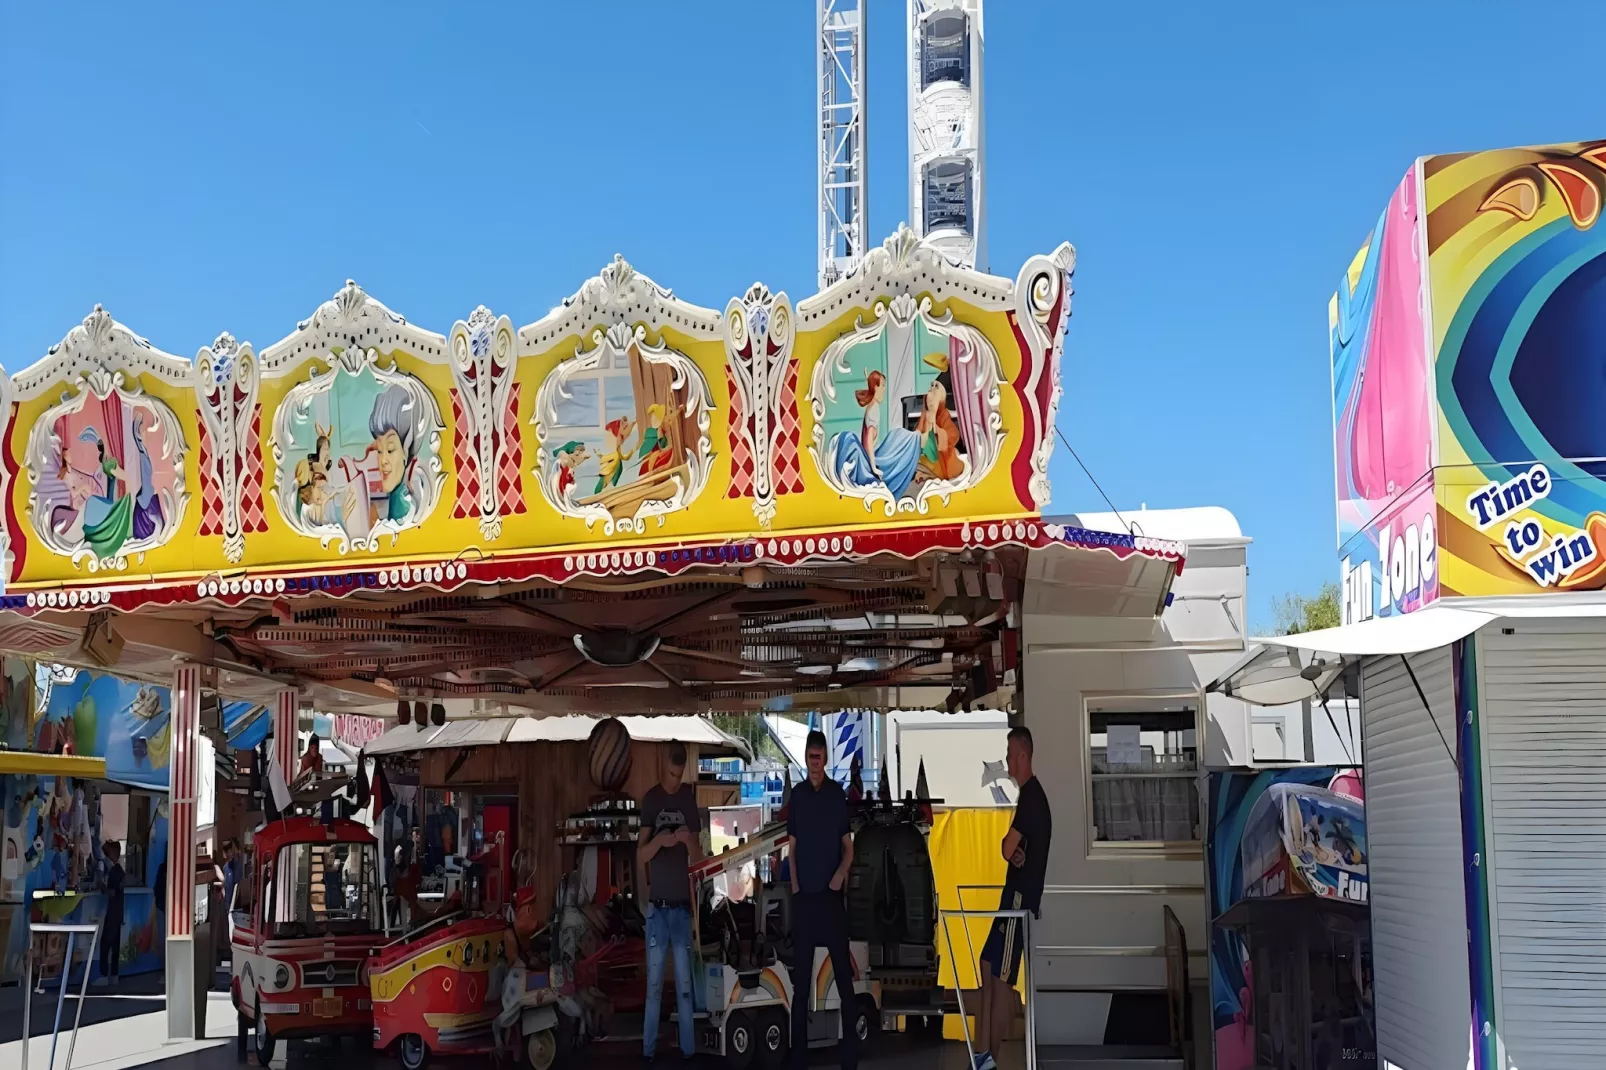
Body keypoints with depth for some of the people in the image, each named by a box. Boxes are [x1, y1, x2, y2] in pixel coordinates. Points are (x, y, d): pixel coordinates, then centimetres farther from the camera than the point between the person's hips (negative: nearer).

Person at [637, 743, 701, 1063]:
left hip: (682, 904, 1)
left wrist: (689, 840, -17)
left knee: (684, 983, 4)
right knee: (654, 983, 2)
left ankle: (689, 1049, 8)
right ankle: (648, 1050, 8)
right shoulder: (651, 799, 0)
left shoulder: (689, 798, 5)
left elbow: (698, 857, 5)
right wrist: (658, 840, -25)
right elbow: (640, 856, -4)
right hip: (657, 906, -1)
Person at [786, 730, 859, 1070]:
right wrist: (794, 885, -2)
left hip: (832, 892, -2)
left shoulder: (838, 794, 2)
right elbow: (791, 846, 9)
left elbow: (849, 846, 3)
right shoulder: (797, 795, 7)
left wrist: (841, 873, -14)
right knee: (801, 973, 5)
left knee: (843, 971, -1)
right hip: (803, 893, 2)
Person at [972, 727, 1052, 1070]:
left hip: (1021, 897, -10)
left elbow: (1007, 849, -19)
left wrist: (1009, 846, 3)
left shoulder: (1030, 797, -17)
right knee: (988, 966, 10)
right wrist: (1015, 852, -4)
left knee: (1002, 978, -6)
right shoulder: (1030, 794, 16)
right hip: (1016, 896, 10)